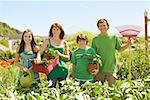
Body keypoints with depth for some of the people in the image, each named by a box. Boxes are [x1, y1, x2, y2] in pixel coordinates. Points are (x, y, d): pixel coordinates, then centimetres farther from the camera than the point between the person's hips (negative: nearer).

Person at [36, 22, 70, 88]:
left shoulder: (64, 43, 9)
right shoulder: (48, 41, 4)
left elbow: (68, 58, 10)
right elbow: (40, 52, -5)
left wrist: (60, 54, -8)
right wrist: (38, 58, -27)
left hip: (62, 69, 2)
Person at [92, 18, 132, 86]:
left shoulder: (114, 37, 3)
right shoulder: (95, 39, 2)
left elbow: (120, 49, 10)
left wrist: (127, 45, -8)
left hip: (111, 69, 0)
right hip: (99, 69, 0)